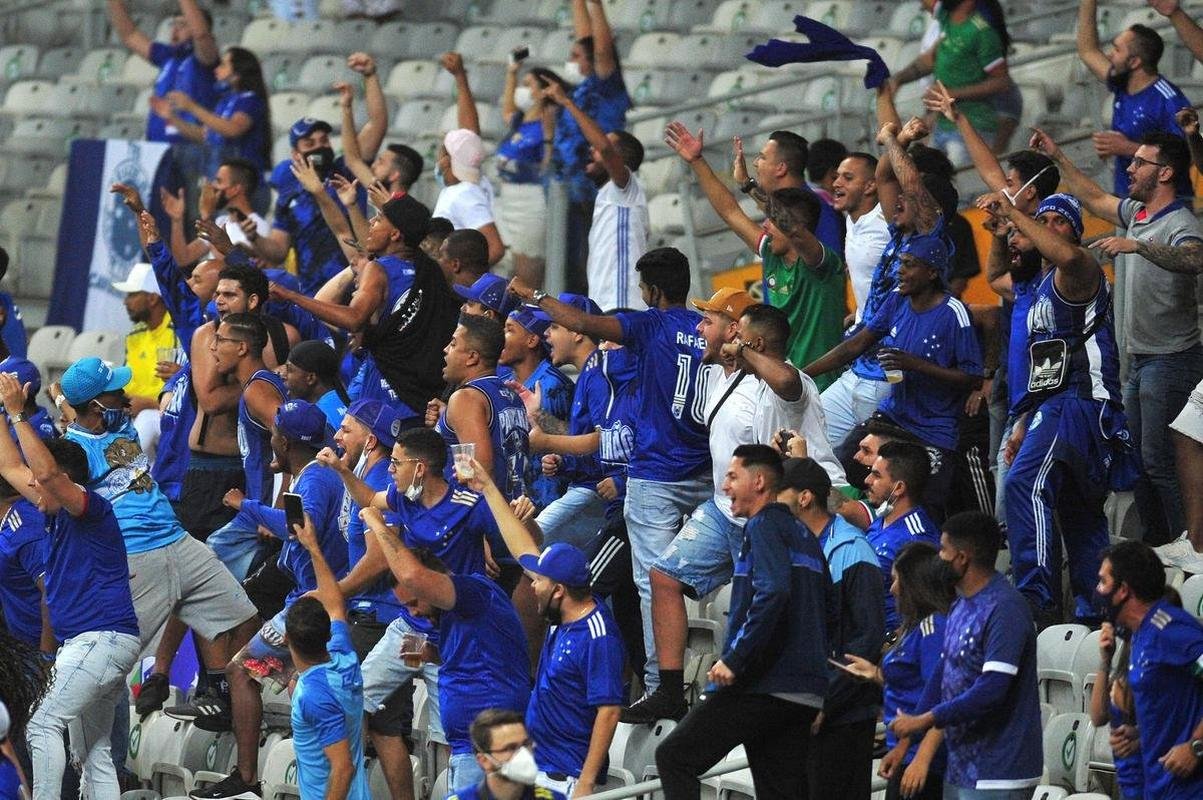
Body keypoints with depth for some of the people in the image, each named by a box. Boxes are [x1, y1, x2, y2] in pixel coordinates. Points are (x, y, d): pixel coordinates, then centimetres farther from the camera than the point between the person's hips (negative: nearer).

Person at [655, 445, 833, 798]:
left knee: (673, 757, -1)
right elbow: (829, 613, 25)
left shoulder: (764, 526, -5)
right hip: (806, 694, 9)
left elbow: (772, 592, -22)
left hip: (762, 687, -9)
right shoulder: (804, 535, 21)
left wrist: (734, 659, -21)